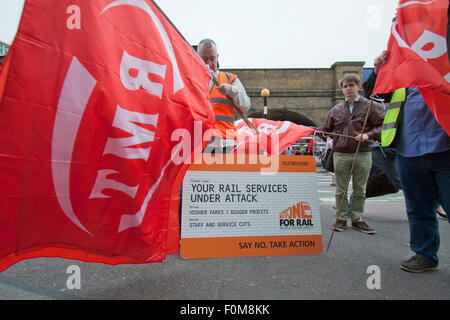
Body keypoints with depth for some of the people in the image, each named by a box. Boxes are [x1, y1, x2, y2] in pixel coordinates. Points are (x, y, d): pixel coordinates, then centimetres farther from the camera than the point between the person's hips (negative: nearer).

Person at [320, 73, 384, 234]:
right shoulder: (336, 110, 11)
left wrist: (368, 135, -15)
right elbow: (326, 128, 16)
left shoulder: (371, 106, 4)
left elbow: (383, 125, 0)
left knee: (359, 189, 8)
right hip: (341, 155, 1)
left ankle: (357, 219, 20)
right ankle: (341, 218, 17)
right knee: (341, 189, 6)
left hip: (362, 155, -1)